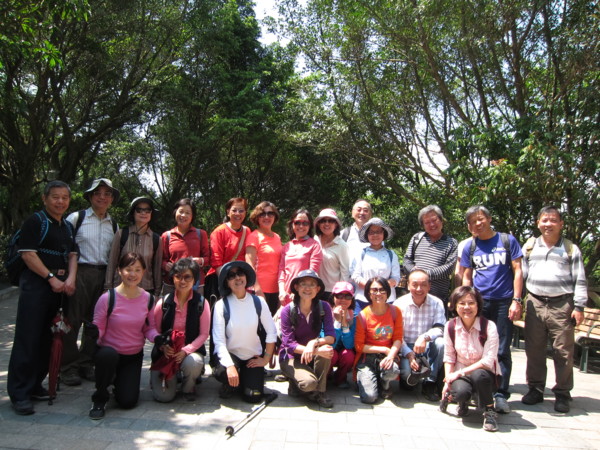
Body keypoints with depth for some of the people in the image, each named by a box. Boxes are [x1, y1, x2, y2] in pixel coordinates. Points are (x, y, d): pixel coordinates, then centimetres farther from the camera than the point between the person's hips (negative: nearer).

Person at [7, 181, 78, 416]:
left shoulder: (68, 227, 17)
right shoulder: (35, 221, -4)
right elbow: (28, 254, -12)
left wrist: (70, 279, -1)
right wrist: (51, 278, -14)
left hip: (59, 285, 7)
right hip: (36, 283, -7)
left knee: (46, 338, 11)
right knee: (28, 339, -6)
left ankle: (35, 385, 22)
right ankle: (19, 393, 1)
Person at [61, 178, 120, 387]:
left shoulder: (114, 226, 14)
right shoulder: (76, 218, 1)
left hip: (103, 275, 4)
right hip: (79, 273, -4)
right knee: (72, 320, -1)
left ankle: (86, 364, 21)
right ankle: (68, 367, 11)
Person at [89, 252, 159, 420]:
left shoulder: (148, 299, -5)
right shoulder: (107, 298, -17)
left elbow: (149, 328, 2)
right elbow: (99, 329, -12)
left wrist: (157, 338, -19)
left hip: (134, 356, 3)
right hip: (109, 353, -3)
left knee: (128, 402, -5)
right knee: (107, 354, -39)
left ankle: (120, 379, 34)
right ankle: (99, 399, -9)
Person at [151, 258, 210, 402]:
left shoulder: (201, 303, -6)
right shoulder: (163, 302, -3)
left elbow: (204, 334, -6)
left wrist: (186, 350, -19)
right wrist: (163, 346, -19)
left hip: (191, 351, -1)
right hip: (166, 353, 1)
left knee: (193, 362, -37)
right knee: (164, 396, -15)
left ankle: (188, 387, 0)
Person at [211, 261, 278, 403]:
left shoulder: (258, 302, -9)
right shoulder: (221, 305, -15)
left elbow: (271, 333, -3)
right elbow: (219, 340, -19)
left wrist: (266, 359, -2)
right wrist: (230, 366, -30)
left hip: (253, 356, 2)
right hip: (229, 354, -2)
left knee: (253, 397, -7)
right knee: (223, 371, -33)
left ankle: (245, 379, 29)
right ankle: (230, 385, 5)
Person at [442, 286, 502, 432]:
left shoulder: (489, 327, -14)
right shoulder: (450, 326, -4)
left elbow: (488, 361, -19)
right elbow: (449, 357, 2)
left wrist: (460, 372, -21)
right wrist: (448, 380, -12)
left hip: (484, 374, -2)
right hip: (460, 374, 2)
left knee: (478, 374, -38)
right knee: (460, 391, -32)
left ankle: (489, 411, -10)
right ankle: (463, 402, 8)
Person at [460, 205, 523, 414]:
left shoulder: (507, 240, 3)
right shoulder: (470, 247, 8)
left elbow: (517, 271, 1)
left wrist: (516, 300, -6)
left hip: (503, 302, -2)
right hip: (479, 302, 2)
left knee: (502, 350, 1)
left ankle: (501, 395, 10)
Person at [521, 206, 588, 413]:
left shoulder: (571, 249, 6)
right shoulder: (530, 246, 11)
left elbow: (580, 280, 4)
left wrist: (579, 306, -3)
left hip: (561, 305, -2)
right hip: (535, 303, 2)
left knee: (563, 351, 2)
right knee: (534, 349, 7)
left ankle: (562, 394, 15)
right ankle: (535, 389, 20)